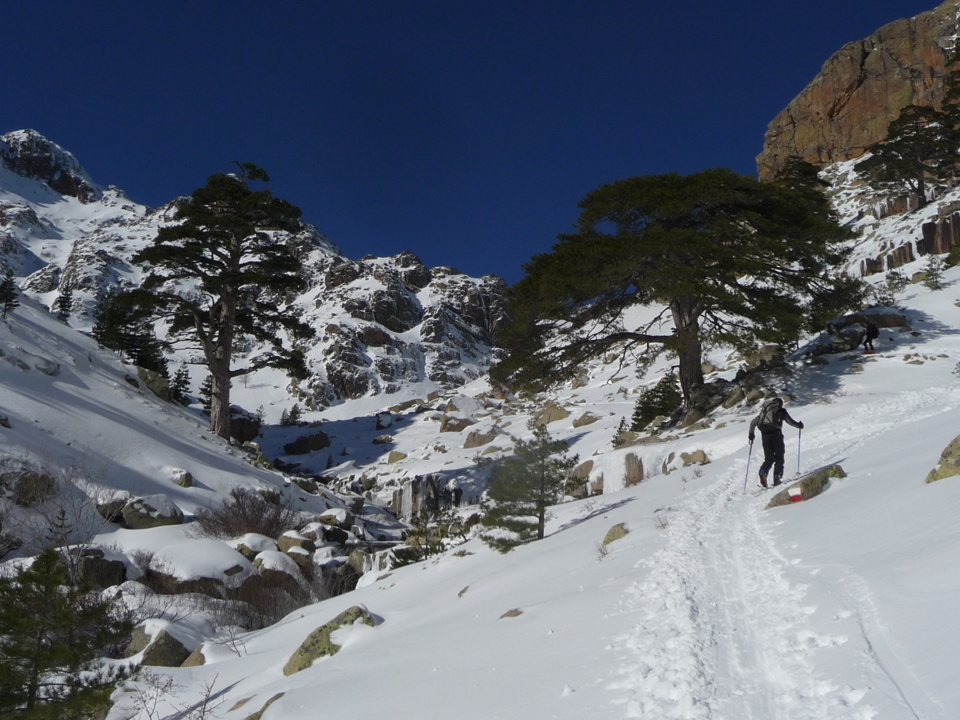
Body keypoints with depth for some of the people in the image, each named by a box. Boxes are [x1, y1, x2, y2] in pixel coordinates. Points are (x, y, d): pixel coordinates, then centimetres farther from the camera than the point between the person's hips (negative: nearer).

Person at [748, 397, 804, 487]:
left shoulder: (764, 411, 21)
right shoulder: (781, 411, 11)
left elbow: (753, 422, 18)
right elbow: (791, 421, 7)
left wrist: (751, 434, 26)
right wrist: (799, 425, 25)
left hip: (765, 434, 3)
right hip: (776, 433, -3)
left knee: (769, 458, 9)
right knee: (779, 457, 8)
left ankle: (763, 472, -18)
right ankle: (777, 478, -2)